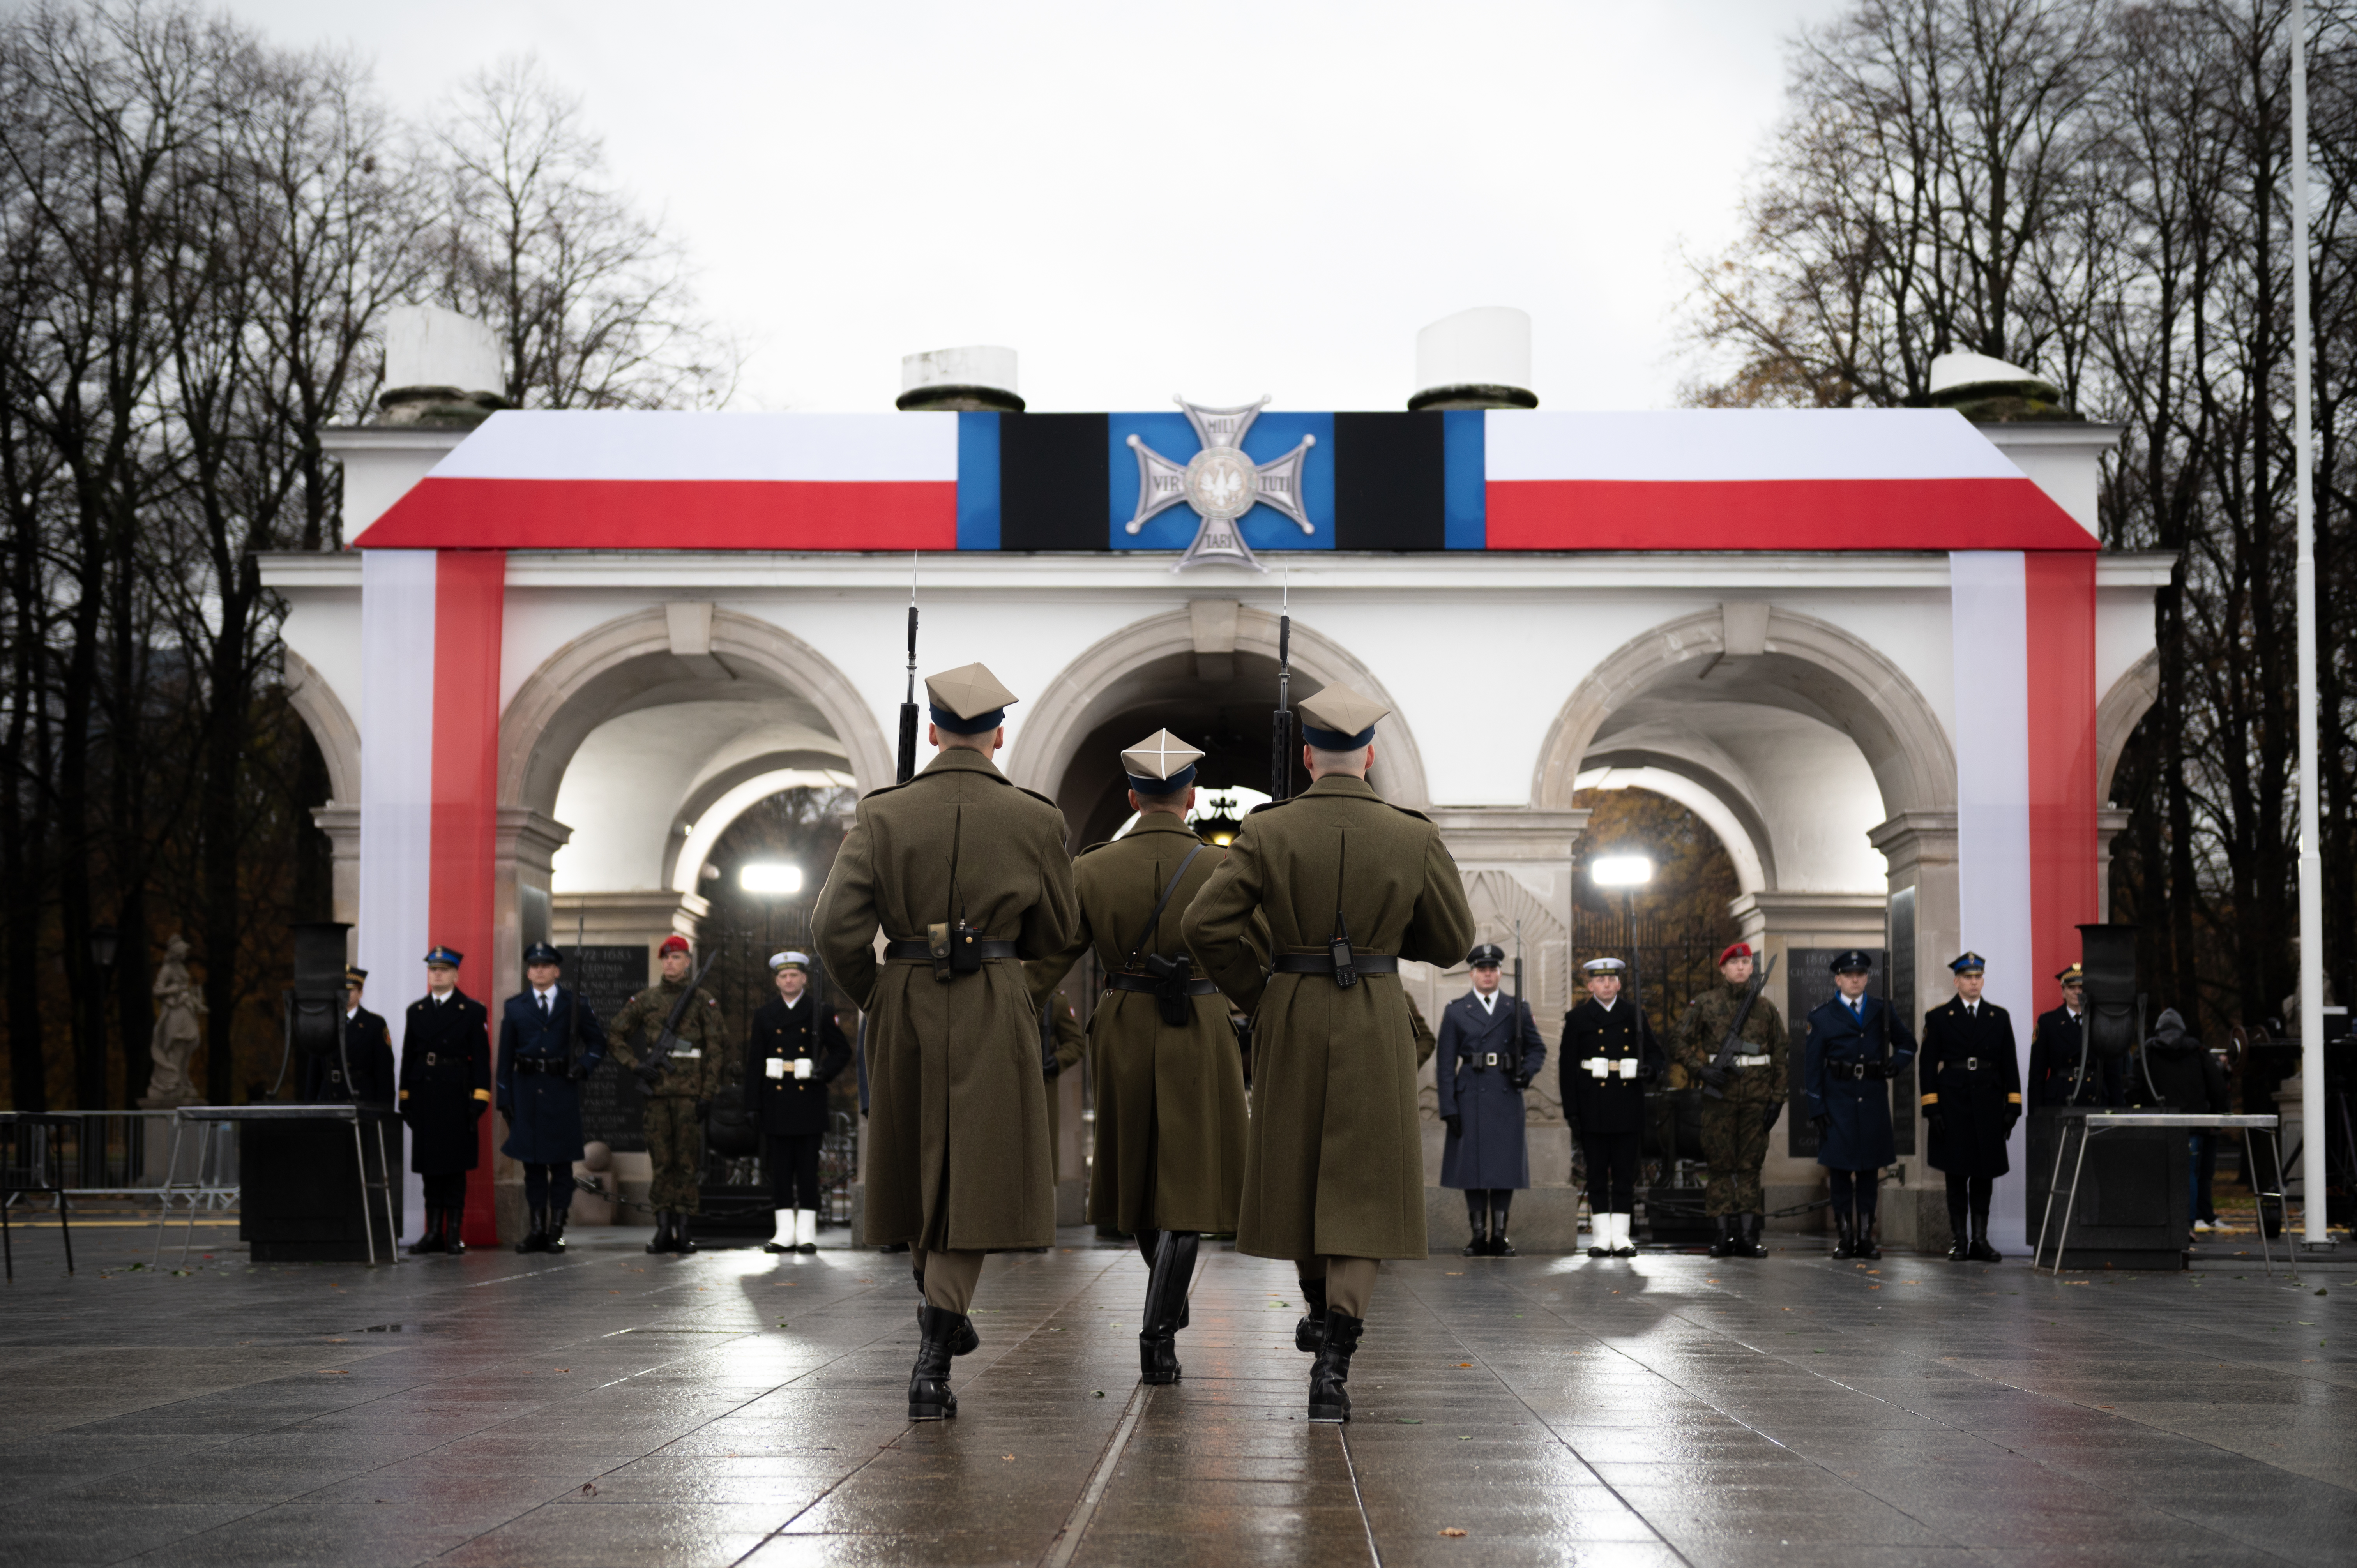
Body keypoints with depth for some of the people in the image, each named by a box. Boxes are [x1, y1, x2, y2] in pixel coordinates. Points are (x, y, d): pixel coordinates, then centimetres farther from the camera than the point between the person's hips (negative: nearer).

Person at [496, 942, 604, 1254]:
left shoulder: (575, 1004, 5)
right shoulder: (515, 1007, 9)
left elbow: (598, 1043, 10)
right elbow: (506, 1056, 9)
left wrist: (584, 1065, -10)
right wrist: (504, 1097, 3)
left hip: (562, 1091, -2)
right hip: (527, 1090, 2)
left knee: (561, 1162, -1)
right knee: (532, 1163, 5)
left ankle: (557, 1229, 4)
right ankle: (537, 1229, 11)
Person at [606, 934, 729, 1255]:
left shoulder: (704, 1001, 3)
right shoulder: (645, 1000, 10)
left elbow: (718, 1048, 0)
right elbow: (614, 1036, 14)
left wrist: (708, 1094, -7)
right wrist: (636, 1065, -2)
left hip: (690, 1092, -2)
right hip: (657, 1089, 2)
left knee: (688, 1160, -2)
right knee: (661, 1160, 2)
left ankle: (684, 1229, 2)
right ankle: (663, 1229, 5)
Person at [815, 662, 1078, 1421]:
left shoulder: (883, 815, -4)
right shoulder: (1035, 819, -4)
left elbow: (838, 928, -9)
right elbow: (1054, 933, 6)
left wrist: (874, 998, 7)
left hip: (905, 1011, 2)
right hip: (994, 1015, -2)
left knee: (919, 1167, 20)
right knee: (973, 1179, 0)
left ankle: (939, 1311, 37)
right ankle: (932, 1361, -11)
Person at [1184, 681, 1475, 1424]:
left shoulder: (1267, 831, -6)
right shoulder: (1415, 838, -5)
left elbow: (1206, 924, -12)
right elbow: (1452, 940, 5)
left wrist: (1253, 995, 3)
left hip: (1290, 1023, 1)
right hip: (1377, 1027, -1)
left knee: (1296, 1167, 21)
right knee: (1361, 1187, 0)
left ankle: (1317, 1306, 41)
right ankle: (1334, 1361, -12)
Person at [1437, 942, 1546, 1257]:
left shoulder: (1516, 1009, 9)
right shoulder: (1456, 1012, 7)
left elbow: (1537, 1048, 15)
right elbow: (1446, 1064, 3)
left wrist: (1528, 1071, -8)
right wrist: (1448, 1108, -4)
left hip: (1506, 1096, 1)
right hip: (1471, 1097, 0)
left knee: (1506, 1162, -1)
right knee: (1471, 1161, 0)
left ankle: (1500, 1233, 5)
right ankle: (1478, 1234, 6)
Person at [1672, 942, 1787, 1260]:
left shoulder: (1766, 1008, 10)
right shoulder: (1704, 1004, 5)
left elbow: (1780, 1056, 10)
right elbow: (1684, 1044, 5)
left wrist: (1777, 1099, 4)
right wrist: (1702, 1070, -11)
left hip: (1756, 1098, 1)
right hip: (1719, 1095, -1)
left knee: (1751, 1164, 2)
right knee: (1721, 1165, 0)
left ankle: (1749, 1234, 5)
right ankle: (1725, 1234, 3)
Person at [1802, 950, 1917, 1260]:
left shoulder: (1883, 1012, 8)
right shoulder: (1823, 1018, 2)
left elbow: (1907, 1043, 22)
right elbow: (1812, 1066, 1)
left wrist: (1897, 1064, 0)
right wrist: (1817, 1110, -5)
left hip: (1873, 1100, 2)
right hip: (1838, 1102, -2)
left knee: (1870, 1171, 4)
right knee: (1840, 1170, 0)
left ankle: (1866, 1237, 9)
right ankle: (1845, 1238, 5)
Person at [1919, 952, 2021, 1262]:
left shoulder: (1999, 1017, 10)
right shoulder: (1939, 1017, 3)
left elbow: (2009, 1064, 10)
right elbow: (1928, 1065, 0)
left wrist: (2013, 1106, 2)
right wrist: (1931, 1107, -8)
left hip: (1988, 1105, 2)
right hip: (1953, 1104, -2)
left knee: (1985, 1173, 3)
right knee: (1956, 1173, 0)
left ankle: (1981, 1240, 8)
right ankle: (1958, 1241, 5)